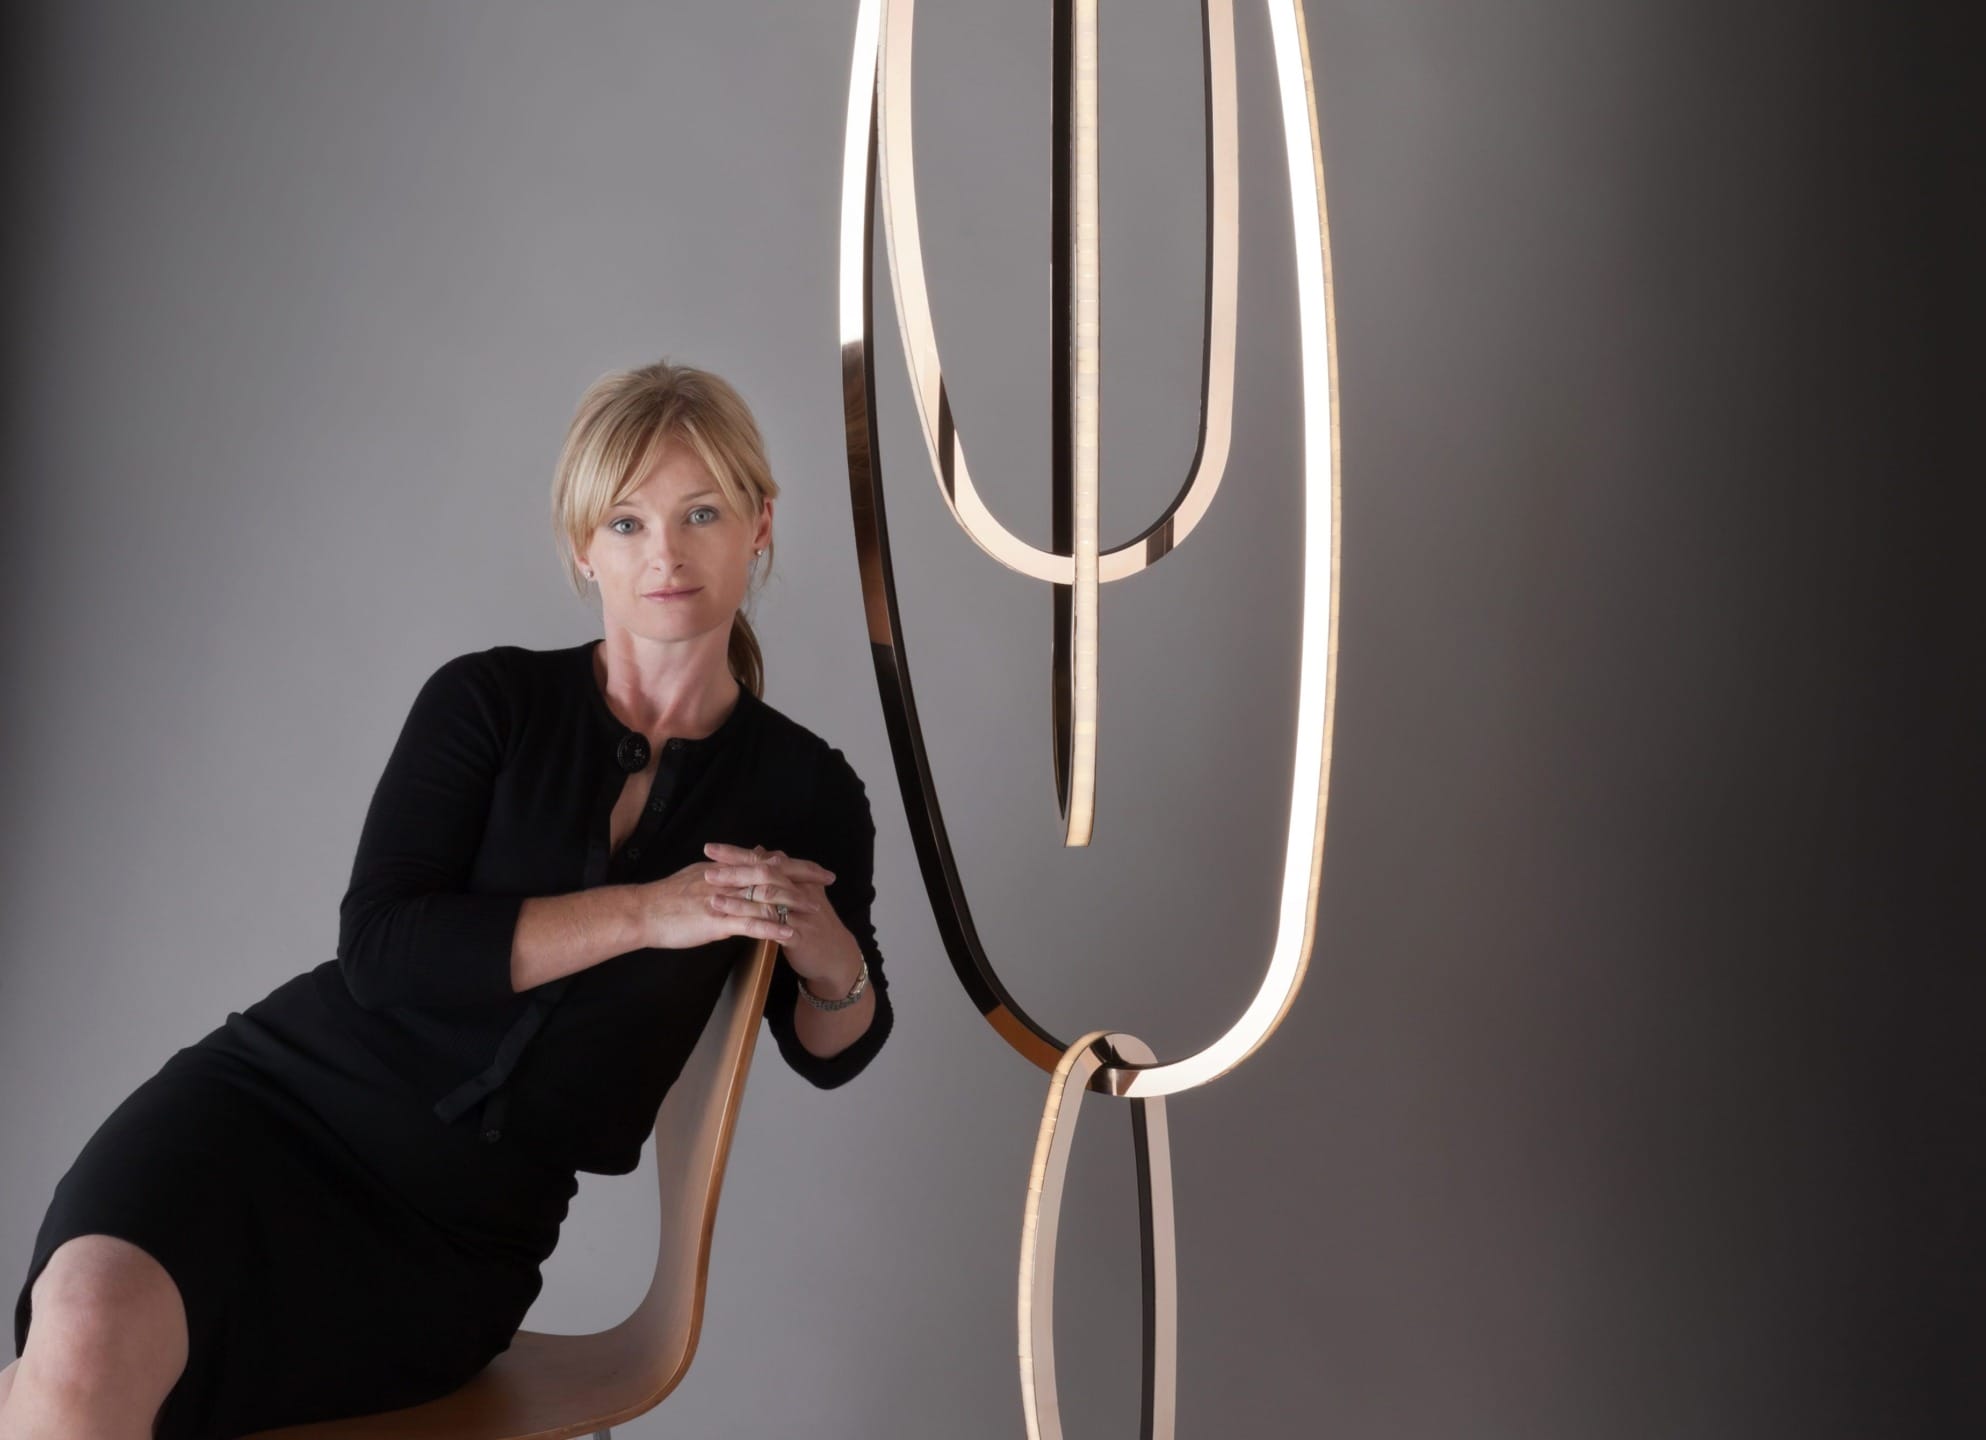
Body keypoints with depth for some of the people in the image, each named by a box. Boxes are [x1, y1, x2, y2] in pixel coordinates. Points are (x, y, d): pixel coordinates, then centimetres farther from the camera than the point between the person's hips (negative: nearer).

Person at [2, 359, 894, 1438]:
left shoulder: (805, 791, 6)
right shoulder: (490, 700, 2)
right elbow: (381, 946, -10)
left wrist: (828, 955, -6)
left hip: (463, 1237, 0)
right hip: (281, 1098, 0)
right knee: (88, 1331, -32)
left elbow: (833, 1052, 17)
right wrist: (643, 912, -16)